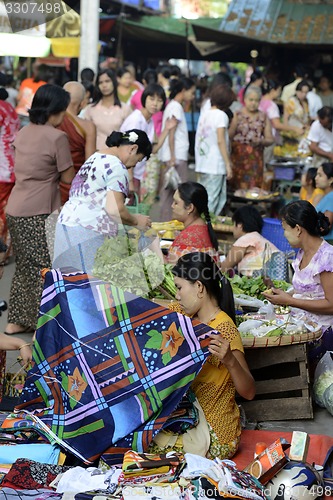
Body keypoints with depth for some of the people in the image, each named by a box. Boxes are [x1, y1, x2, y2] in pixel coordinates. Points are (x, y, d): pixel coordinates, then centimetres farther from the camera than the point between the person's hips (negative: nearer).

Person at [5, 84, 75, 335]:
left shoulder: (23, 133, 11)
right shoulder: (57, 137, -12)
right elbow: (68, 177, -6)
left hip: (15, 209, 8)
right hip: (39, 212, -8)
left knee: (25, 266, 18)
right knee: (45, 268, 2)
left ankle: (16, 321, 25)